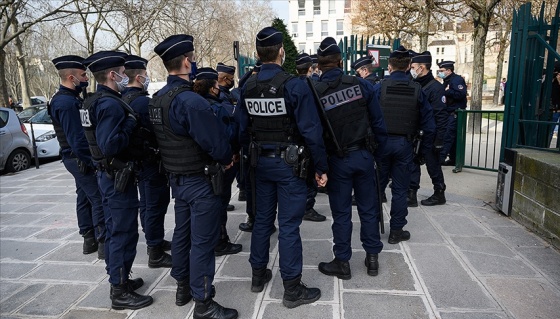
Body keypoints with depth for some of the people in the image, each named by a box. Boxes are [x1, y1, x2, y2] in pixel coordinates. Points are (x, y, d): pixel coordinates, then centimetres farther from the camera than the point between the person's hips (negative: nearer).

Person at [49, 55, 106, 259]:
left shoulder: (70, 98, 13)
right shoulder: (67, 102, -19)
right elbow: (77, 139, -23)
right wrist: (93, 162, -18)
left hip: (77, 159, 10)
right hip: (82, 160, -10)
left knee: (85, 198, 15)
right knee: (100, 200, -7)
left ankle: (89, 240, 25)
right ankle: (104, 244, -1)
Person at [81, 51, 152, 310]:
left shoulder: (94, 102, 12)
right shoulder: (110, 104, -20)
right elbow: (110, 145, -28)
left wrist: (126, 122, 8)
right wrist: (130, 124, -18)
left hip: (107, 174, 10)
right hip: (118, 176, -10)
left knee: (114, 230, 18)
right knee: (124, 233, -2)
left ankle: (118, 279, 32)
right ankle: (120, 292, 9)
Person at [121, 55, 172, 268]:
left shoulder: (123, 100, 8)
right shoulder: (143, 101, -21)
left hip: (138, 160, 10)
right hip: (152, 160, -10)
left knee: (146, 204, 19)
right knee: (156, 206, -2)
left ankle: (154, 241, 34)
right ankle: (156, 254, 6)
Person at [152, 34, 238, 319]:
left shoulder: (158, 99, 6)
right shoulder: (190, 100, -24)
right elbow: (216, 141, -25)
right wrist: (226, 159, -3)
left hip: (176, 178, 9)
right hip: (200, 180, -9)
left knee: (182, 232, 20)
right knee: (203, 240, 1)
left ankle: (183, 286, 36)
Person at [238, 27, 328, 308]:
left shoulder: (248, 87, 2)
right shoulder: (293, 85, -15)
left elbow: (242, 128, 6)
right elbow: (311, 130, -16)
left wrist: (239, 155, 18)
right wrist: (321, 167, -8)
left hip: (260, 161, 6)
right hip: (289, 163, -6)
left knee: (262, 218, 17)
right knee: (288, 225, 1)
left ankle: (258, 275, 32)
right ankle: (292, 289, 12)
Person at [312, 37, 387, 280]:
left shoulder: (314, 93, -10)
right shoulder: (361, 85, -5)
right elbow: (377, 120, 0)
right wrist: (380, 147, 12)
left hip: (337, 160, -2)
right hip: (364, 155, 2)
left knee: (341, 212, 10)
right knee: (369, 208, 15)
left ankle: (342, 262, 21)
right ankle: (372, 257, 27)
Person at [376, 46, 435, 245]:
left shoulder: (380, 87, -6)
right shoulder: (417, 90, 0)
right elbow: (428, 123, 2)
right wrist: (425, 149, 10)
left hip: (382, 141, -1)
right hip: (405, 144, 1)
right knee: (400, 189, 9)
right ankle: (396, 231, 17)